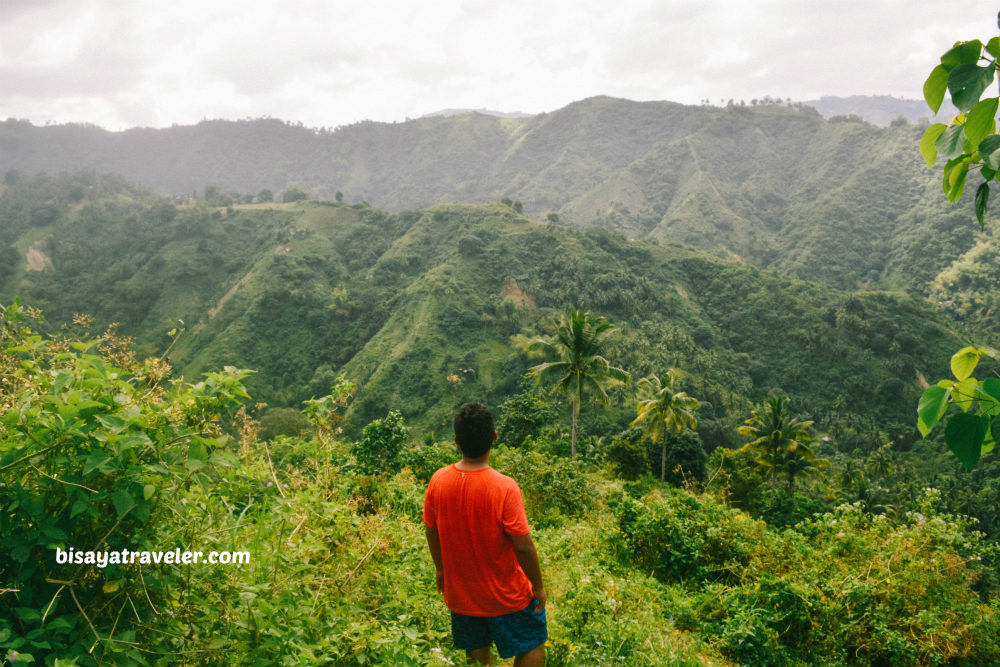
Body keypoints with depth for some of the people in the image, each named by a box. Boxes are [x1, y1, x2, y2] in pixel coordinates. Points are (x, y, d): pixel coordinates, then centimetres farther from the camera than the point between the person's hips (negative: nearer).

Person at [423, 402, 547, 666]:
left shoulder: (438, 481, -14)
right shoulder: (505, 488, -27)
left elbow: (431, 532, 0)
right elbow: (523, 546, -22)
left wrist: (441, 570, 17)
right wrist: (538, 586, -7)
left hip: (461, 592, 4)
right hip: (507, 595, -4)